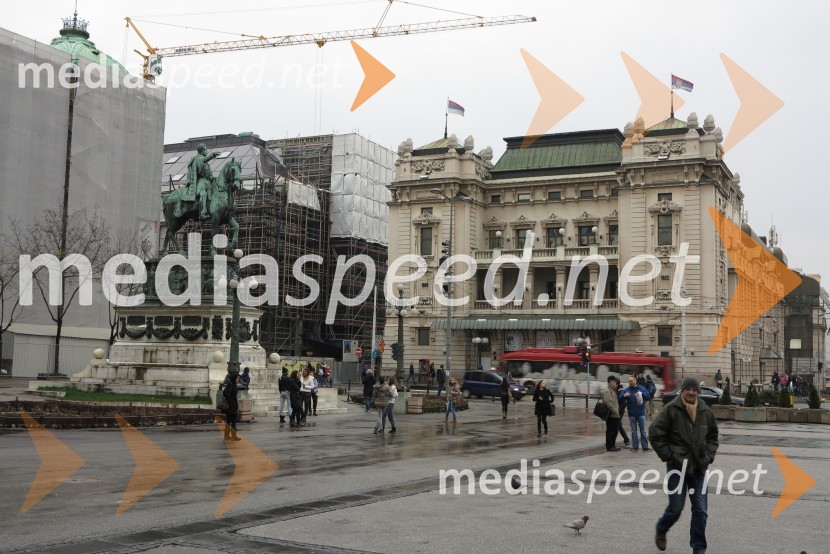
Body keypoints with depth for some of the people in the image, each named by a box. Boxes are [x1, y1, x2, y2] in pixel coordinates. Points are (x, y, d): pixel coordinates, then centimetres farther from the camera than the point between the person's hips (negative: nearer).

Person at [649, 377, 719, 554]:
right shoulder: (671, 410, -9)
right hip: (677, 466, -4)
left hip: (699, 467, 4)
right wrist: (669, 456, -8)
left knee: (700, 510, 3)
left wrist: (708, 456, 6)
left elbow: (713, 436, 18)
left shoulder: (705, 411, 4)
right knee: (676, 508, 2)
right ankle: (661, 530, 32)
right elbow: (655, 434, -8)